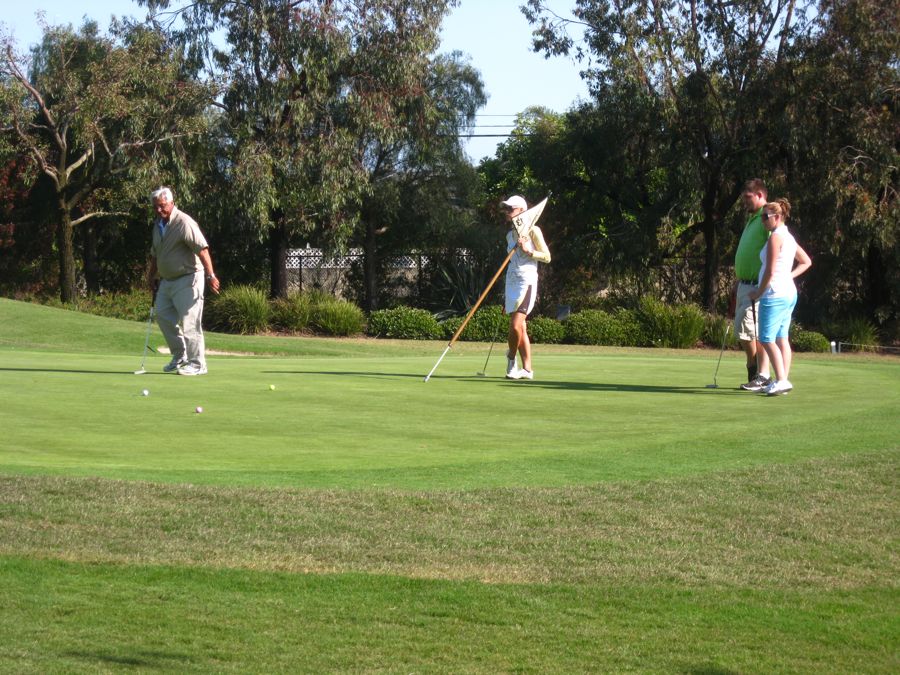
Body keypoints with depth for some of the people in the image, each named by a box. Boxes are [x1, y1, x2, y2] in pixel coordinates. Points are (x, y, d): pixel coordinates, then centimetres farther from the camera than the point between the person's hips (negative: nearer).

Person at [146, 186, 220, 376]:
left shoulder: (184, 222, -17)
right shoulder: (158, 224, 11)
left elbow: (202, 249, -24)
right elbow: (155, 252, 24)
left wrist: (210, 275, -31)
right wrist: (151, 275, 19)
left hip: (187, 278, -9)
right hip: (167, 280, 9)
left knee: (189, 321, -10)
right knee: (162, 315, 7)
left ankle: (197, 364, -4)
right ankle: (180, 356, 19)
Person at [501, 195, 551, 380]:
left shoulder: (532, 231, -4)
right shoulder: (510, 234, 16)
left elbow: (546, 257, -3)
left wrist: (527, 251, -16)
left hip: (527, 280, -7)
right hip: (511, 281, 7)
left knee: (516, 326, -16)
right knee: (520, 328, 4)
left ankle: (511, 358, 7)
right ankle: (527, 369, 7)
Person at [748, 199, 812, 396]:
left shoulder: (776, 237, -14)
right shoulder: (788, 237, 14)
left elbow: (770, 271, -18)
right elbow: (806, 262, 25)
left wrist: (758, 293, -7)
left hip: (774, 294, -10)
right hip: (789, 292, 10)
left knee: (767, 339, -10)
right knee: (782, 338, 9)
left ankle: (781, 380, -18)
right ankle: (783, 380, 8)